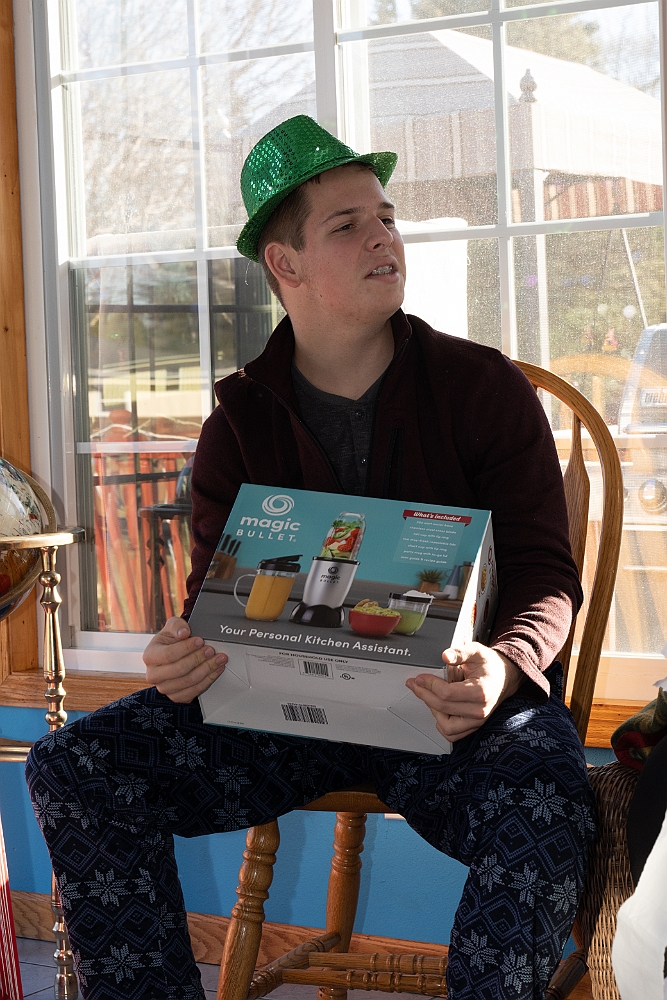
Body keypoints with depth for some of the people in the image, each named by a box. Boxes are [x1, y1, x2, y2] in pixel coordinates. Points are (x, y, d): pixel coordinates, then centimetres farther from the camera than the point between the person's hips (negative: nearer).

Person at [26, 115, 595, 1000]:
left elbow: (545, 573, -2)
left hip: (455, 707, -2)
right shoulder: (242, 421, 8)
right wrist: (183, 657, -18)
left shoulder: (486, 388, 2)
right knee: (73, 768, -15)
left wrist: (503, 667, -26)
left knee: (546, 813, -37)